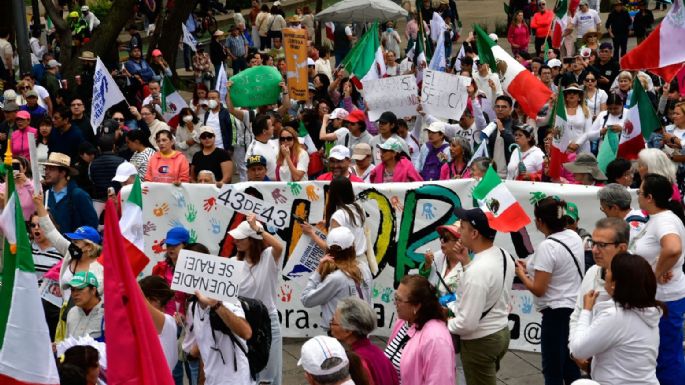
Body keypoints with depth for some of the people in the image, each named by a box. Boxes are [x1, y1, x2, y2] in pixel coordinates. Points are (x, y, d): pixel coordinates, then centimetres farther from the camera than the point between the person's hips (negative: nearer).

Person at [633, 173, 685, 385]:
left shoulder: (665, 220, -21)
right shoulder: (656, 219, 8)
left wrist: (658, 273, -27)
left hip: (665, 300, -10)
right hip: (653, 297, 10)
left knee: (667, 357, 2)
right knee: (657, 354, 20)